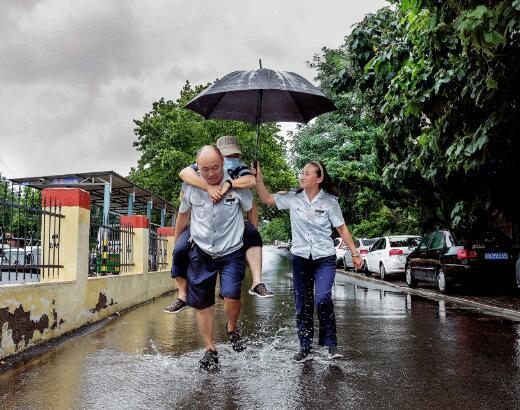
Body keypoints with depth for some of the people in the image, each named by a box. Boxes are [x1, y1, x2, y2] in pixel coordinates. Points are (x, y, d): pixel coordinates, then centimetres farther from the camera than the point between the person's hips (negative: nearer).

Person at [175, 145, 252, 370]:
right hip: (200, 251, 2)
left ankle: (232, 328, 15)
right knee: (201, 303, 6)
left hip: (232, 251, -2)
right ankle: (210, 349, 24)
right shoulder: (191, 185, -8)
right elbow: (183, 215, 9)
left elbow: (251, 209, 5)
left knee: (231, 296, -19)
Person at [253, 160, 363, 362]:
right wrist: (258, 178, -7)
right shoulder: (292, 198, 0)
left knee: (322, 299, -21)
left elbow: (342, 229, 1)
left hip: (324, 258, -3)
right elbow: (267, 198, 6)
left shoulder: (329, 201, -5)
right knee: (302, 305, 6)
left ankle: (331, 344, -3)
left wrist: (355, 253, 2)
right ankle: (305, 349, 18)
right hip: (300, 257, 3)